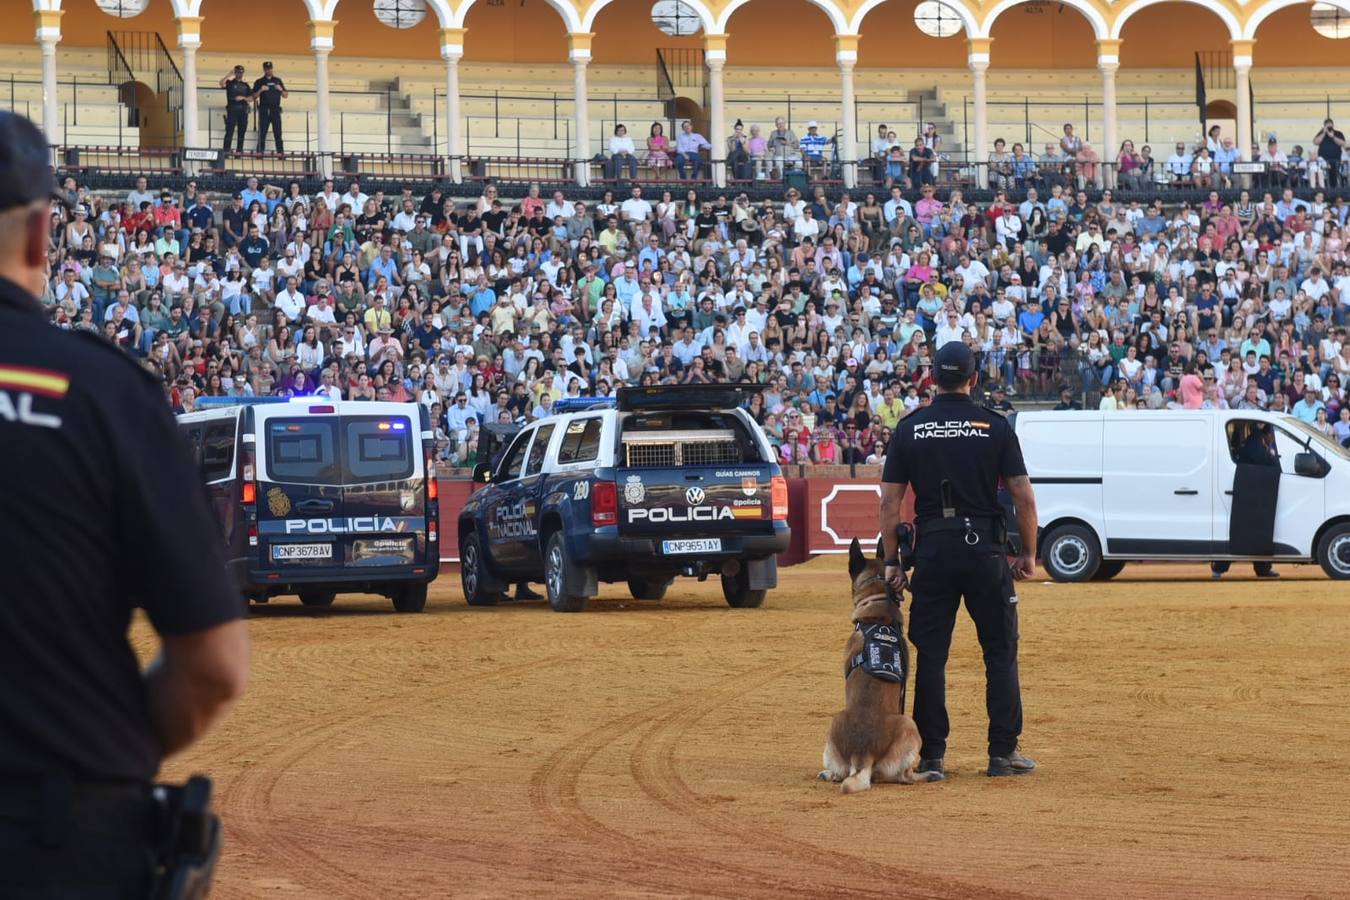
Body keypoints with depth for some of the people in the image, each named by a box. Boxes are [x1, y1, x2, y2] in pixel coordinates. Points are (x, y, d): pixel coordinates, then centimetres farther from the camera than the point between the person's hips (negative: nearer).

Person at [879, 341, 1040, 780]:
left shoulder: (909, 428, 2)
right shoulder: (995, 426, -1)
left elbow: (890, 501, 0)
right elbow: (1023, 497, -4)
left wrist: (892, 561, 6)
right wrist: (1028, 553, 6)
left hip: (932, 550, 1)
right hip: (985, 547, -1)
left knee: (930, 653, 6)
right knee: (1001, 651, 8)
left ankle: (931, 755, 5)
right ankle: (1003, 752, 6)